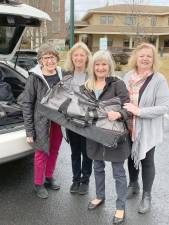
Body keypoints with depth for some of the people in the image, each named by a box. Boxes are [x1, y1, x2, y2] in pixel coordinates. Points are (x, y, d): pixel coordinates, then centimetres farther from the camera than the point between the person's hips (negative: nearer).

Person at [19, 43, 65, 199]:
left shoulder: (62, 75, 0)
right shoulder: (34, 78, -12)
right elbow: (26, 104, -10)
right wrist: (29, 130, -12)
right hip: (42, 122, -4)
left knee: (54, 151, 17)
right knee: (42, 154, 8)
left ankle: (49, 177, 39)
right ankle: (39, 184, 28)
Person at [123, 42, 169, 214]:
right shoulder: (128, 76, 1)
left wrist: (139, 111, -26)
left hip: (147, 130, -4)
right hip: (129, 127, 5)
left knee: (146, 161, 10)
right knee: (131, 157, 20)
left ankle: (146, 196, 29)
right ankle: (133, 185, 44)